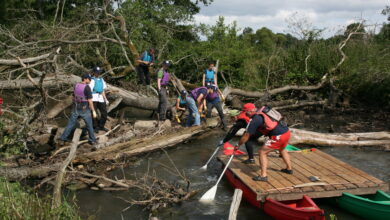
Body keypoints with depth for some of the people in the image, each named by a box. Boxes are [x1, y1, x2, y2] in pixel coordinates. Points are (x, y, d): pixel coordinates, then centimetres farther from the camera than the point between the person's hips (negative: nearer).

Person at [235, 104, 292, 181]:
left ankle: (263, 175, -3)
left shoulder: (255, 120, -9)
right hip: (287, 131, 8)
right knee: (282, 149, 34)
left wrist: (238, 145, 11)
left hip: (278, 136, -8)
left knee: (262, 152, 1)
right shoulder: (263, 111, 12)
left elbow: (246, 136, -3)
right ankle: (289, 168, 47)